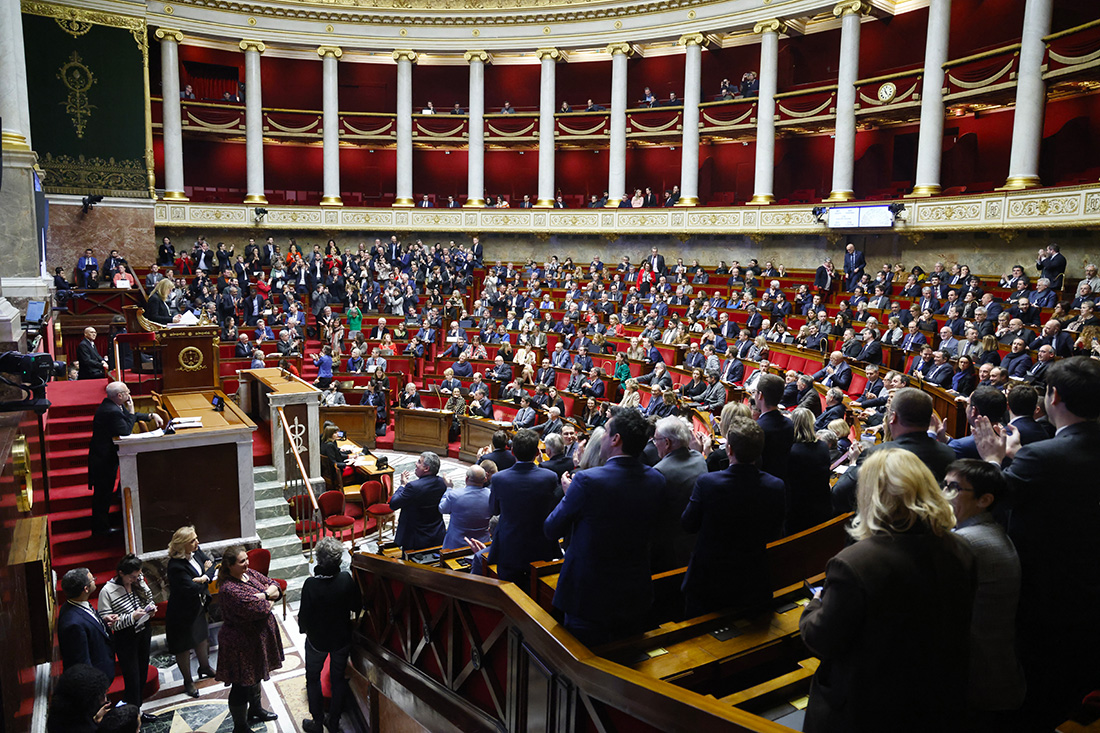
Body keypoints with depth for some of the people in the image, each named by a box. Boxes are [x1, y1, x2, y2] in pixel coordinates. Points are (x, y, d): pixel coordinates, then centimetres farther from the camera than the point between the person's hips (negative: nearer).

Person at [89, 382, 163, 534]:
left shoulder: (111, 404, 4)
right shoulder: (112, 411, -30)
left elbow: (131, 416, 16)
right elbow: (126, 431, -26)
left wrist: (151, 416, 6)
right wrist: (131, 411, -18)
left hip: (105, 455, 11)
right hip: (104, 458, -11)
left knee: (105, 491, 23)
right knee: (103, 492, 1)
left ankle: (102, 524, 38)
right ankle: (101, 527, 13)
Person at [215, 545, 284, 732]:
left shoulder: (249, 573, -3)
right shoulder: (229, 590, -30)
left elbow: (275, 586, -1)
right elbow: (261, 609, -33)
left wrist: (264, 594, -22)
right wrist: (270, 599, -13)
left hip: (257, 636, 9)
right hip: (242, 644, -9)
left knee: (255, 675, 27)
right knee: (242, 686, 7)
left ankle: (255, 710, 48)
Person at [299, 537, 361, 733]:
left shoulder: (311, 584, -29)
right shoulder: (347, 579, -22)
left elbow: (304, 616, -20)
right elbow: (357, 607, -9)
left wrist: (303, 628, 3)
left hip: (317, 640, -2)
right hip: (342, 638, 2)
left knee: (313, 679, 21)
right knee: (339, 678, 20)